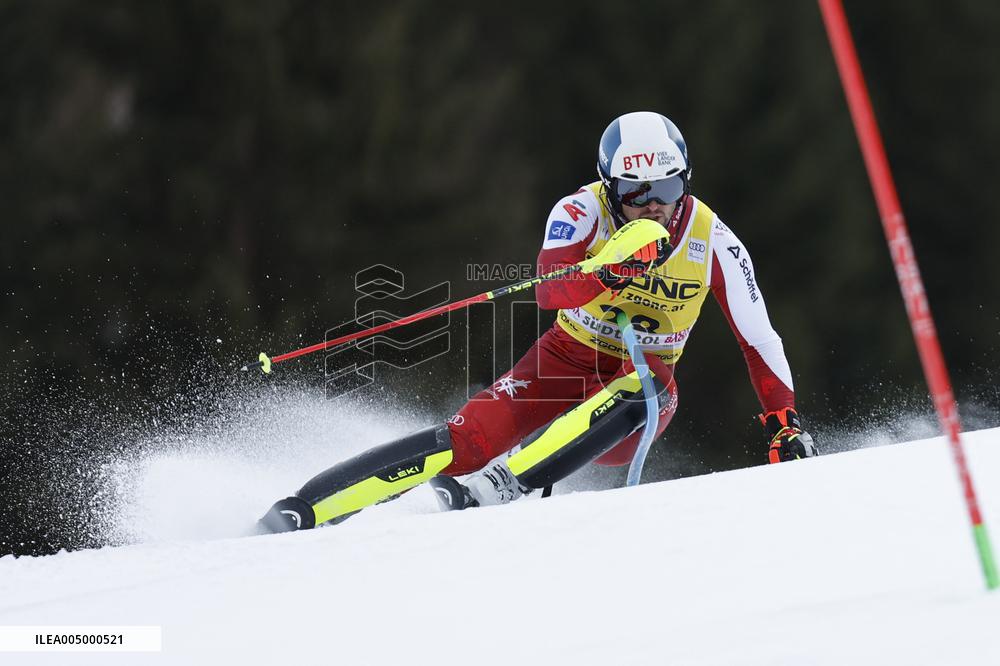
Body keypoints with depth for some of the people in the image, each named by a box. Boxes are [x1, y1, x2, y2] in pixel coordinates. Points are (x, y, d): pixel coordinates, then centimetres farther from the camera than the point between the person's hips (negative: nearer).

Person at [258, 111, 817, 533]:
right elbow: (550, 292, -33)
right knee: (473, 438, -23)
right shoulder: (583, 211, -16)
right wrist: (610, 272, -51)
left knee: (647, 389, -36)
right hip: (566, 363, -1)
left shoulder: (713, 241, -11)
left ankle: (501, 484, -43)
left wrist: (786, 421, -11)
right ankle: (301, 512, -25)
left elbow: (760, 340, -5)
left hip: (640, 388, 1)